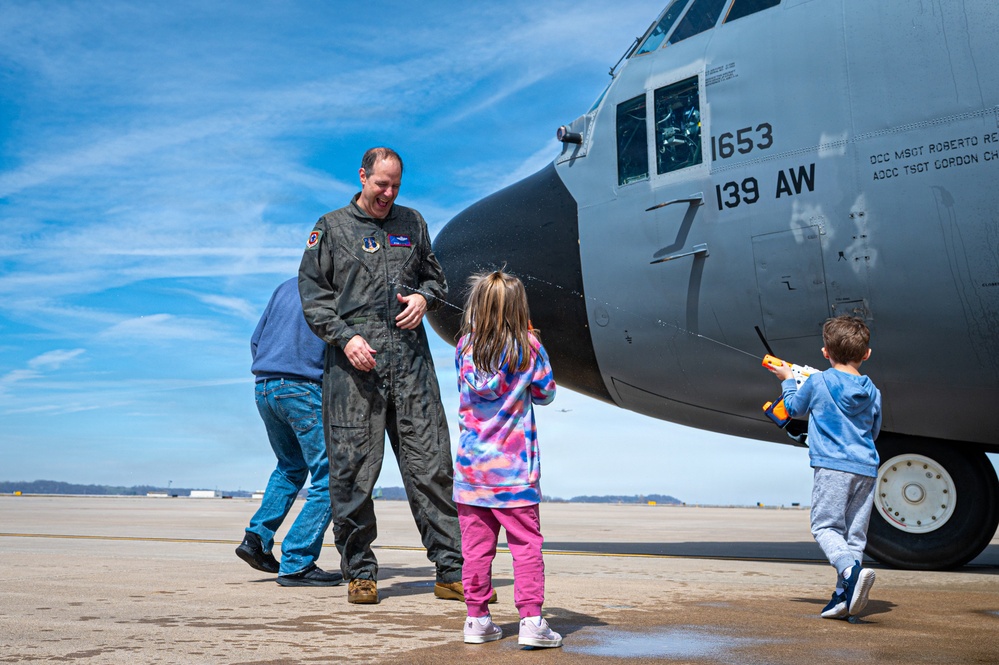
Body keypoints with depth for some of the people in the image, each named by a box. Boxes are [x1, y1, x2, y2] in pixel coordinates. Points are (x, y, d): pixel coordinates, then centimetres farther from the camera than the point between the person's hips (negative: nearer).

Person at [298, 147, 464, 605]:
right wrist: (345, 337, -11)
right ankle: (360, 572, 14)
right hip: (355, 360, -2)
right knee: (353, 468, 0)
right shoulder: (332, 228, 9)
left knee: (431, 463, 0)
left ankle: (452, 572, 4)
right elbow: (312, 293, 3)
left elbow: (435, 275, 27)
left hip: (411, 358, 3)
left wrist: (424, 296, 3)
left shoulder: (413, 223, 19)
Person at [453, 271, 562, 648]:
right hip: (515, 467, -3)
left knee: (476, 546, 9)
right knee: (526, 545, 4)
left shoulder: (464, 348, 2)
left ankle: (476, 618, 16)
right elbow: (545, 393, 5)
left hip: (471, 466, 3)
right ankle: (530, 620, 3)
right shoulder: (529, 349, -7)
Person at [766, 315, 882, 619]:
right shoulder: (872, 391, 11)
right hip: (866, 468, 5)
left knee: (825, 526, -5)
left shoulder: (817, 382, 0)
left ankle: (851, 570, -30)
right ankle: (844, 595, 6)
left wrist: (788, 380, 32)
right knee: (855, 533, 8)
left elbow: (794, 408, 16)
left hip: (832, 466, -5)